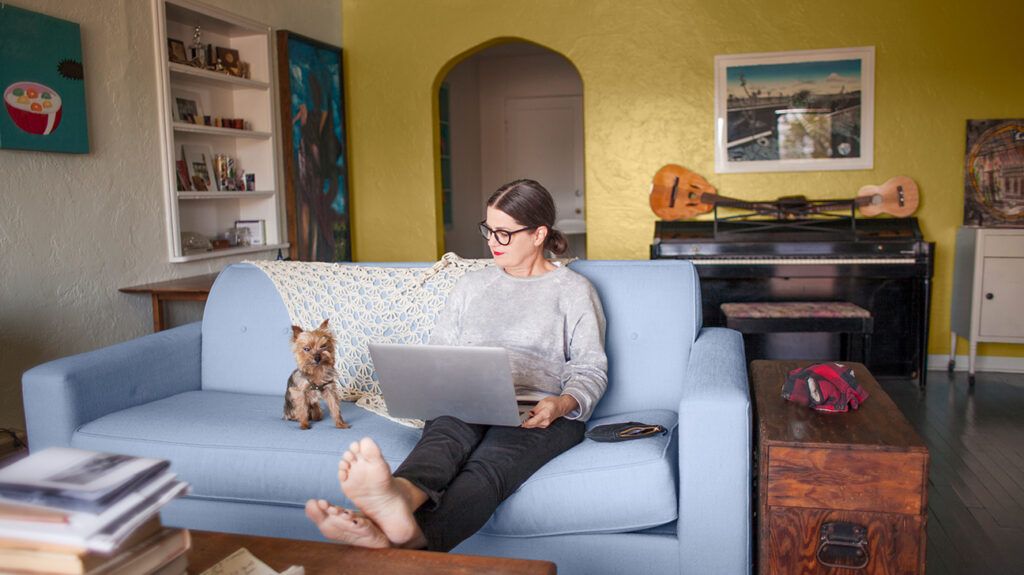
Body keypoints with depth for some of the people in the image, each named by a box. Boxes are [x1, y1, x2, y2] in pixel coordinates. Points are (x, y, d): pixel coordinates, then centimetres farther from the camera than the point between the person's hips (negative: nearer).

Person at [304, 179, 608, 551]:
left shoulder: (574, 290, 15)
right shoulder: (472, 285, 26)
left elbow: (591, 370, 9)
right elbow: (438, 351, 24)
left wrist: (563, 403, -13)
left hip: (540, 414, -3)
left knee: (490, 462, -37)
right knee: (447, 434, -36)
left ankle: (407, 541, -67)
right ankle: (399, 499, -71)